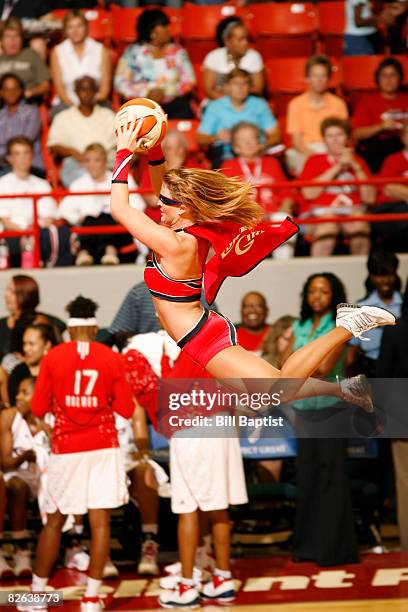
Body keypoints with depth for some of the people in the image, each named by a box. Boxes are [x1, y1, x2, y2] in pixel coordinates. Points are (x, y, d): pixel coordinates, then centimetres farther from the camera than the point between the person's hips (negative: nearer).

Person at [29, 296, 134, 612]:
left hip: (66, 448, 1)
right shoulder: (112, 359, -1)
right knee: (100, 522, 0)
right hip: (104, 447, -1)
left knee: (54, 521, 12)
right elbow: (125, 409, -1)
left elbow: (39, 408, -1)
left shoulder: (53, 357, -3)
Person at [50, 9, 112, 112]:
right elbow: (59, 87, 2)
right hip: (67, 103, 0)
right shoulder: (57, 52, 7)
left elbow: (105, 86, 3)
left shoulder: (101, 51, 6)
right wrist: (73, 106, -15)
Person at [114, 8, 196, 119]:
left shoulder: (177, 51, 13)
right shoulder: (132, 52, 8)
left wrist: (165, 92, -9)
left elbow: (188, 81, 8)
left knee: (183, 113, -29)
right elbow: (120, 83, 0)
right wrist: (146, 93, -14)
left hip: (172, 102, 2)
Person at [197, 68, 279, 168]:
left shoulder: (260, 105, 13)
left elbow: (275, 136, 8)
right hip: (225, 156, -2)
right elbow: (200, 139, 7)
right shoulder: (214, 107, 10)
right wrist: (217, 137, -14)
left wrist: (263, 146, -14)